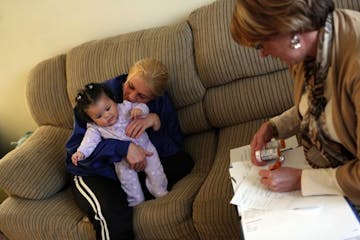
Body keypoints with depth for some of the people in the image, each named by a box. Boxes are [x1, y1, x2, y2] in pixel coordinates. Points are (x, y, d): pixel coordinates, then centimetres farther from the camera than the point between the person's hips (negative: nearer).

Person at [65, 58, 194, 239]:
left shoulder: (160, 101, -6)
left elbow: (175, 146, -9)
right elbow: (76, 147, -21)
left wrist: (156, 121, -27)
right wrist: (124, 148, -33)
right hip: (96, 173, -5)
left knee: (184, 161, -18)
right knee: (113, 214, -37)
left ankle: (128, 198, -21)